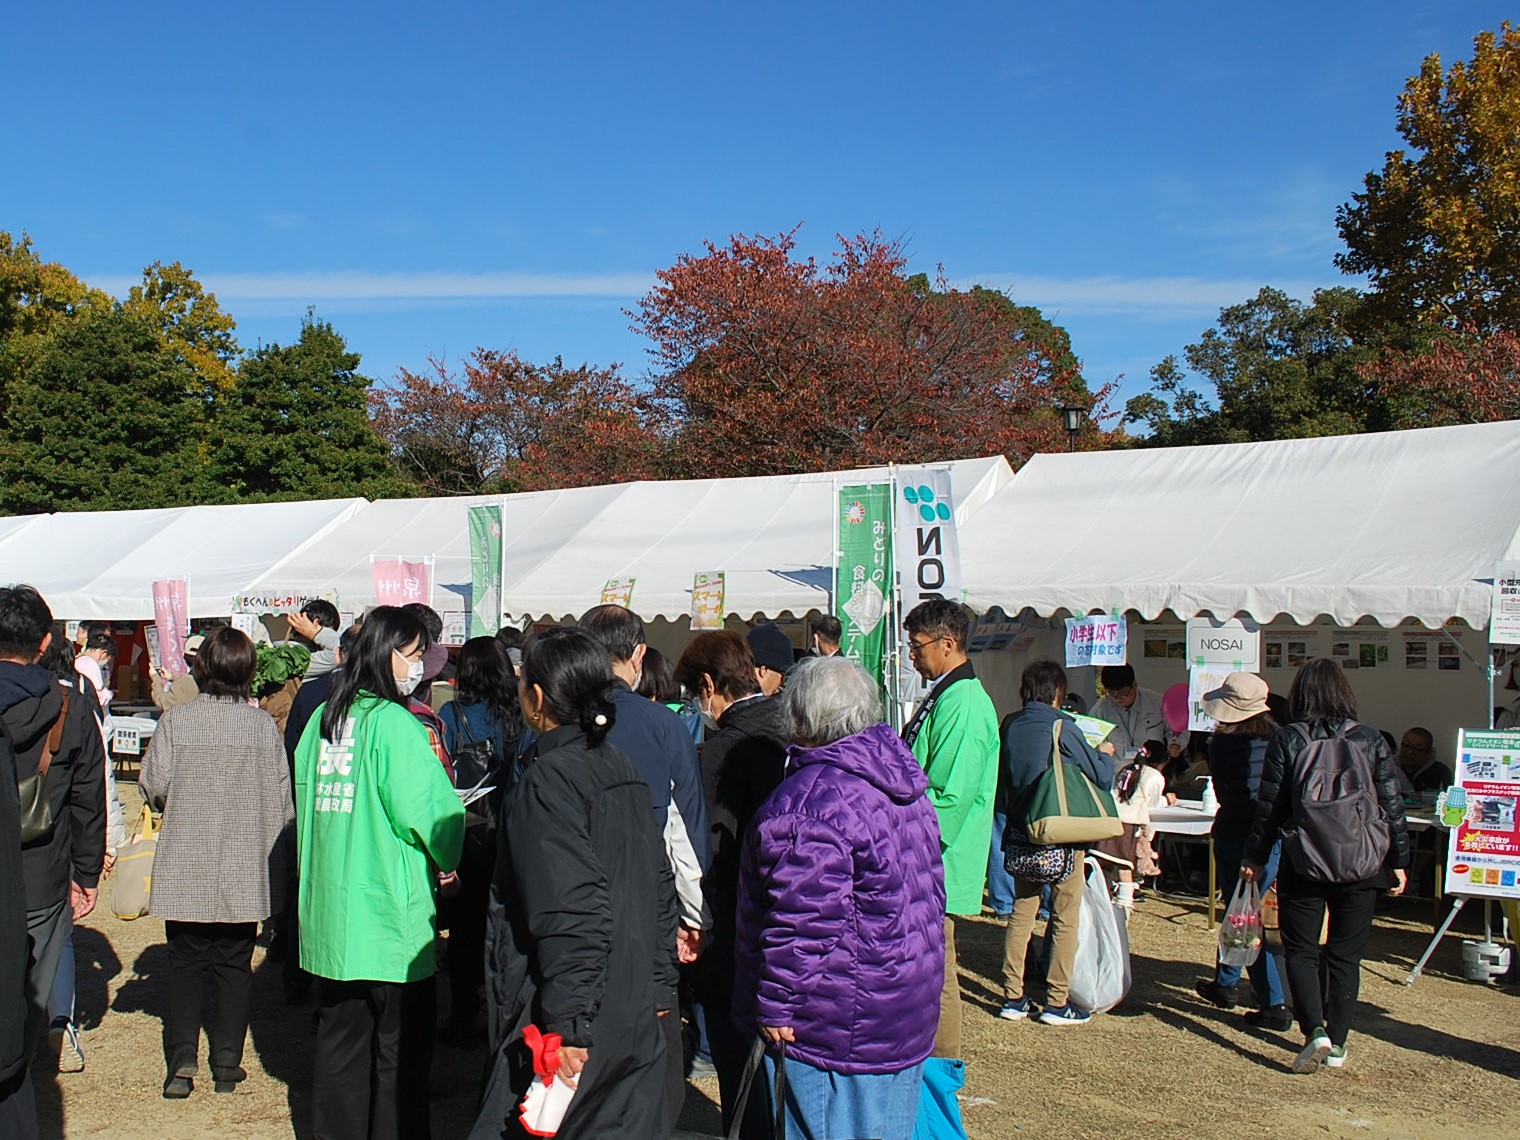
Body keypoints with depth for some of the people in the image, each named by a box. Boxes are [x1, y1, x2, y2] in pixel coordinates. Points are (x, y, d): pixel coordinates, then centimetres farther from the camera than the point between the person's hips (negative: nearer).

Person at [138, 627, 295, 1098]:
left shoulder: (175, 719, -7)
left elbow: (154, 785, -8)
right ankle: (227, 1059, 10)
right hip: (244, 870, 0)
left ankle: (183, 1054, 1)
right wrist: (276, 860, 11)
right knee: (235, 963, 12)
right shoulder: (262, 725, -6)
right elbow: (281, 798, -2)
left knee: (186, 961, 13)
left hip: (185, 870, 0)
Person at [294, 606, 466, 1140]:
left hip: (329, 911, 7)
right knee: (400, 1048, 6)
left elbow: (304, 800, 15)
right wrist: (447, 857, 2)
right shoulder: (394, 723, -15)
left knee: (340, 1038, 17)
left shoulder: (323, 719, 6)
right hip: (392, 916, -7)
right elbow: (427, 814, -17)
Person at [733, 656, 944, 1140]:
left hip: (839, 1027, -9)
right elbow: (930, 887, 16)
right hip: (907, 1012, 9)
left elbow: (802, 924, -26)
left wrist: (774, 1008, -16)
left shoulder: (809, 801, -23)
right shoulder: (905, 785, 6)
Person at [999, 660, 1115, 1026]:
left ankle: (1013, 997, 14)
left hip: (1023, 834, 5)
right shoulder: (1062, 728, -14)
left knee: (1021, 914, 12)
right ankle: (1057, 1002, 9)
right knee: (1065, 919, 5)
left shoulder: (1011, 727, 2)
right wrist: (1105, 753, 11)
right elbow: (1103, 778, -7)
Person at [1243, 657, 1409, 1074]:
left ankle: (1315, 1031, -10)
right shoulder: (1370, 740, -1)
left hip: (1304, 864, -2)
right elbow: (1392, 806, 2)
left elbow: (1269, 806, -3)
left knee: (1300, 950, 8)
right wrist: (1399, 860, 11)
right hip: (1361, 866, 2)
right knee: (1346, 955, 12)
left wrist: (1255, 858, 7)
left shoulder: (1286, 740, -5)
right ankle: (1337, 1044, 15)